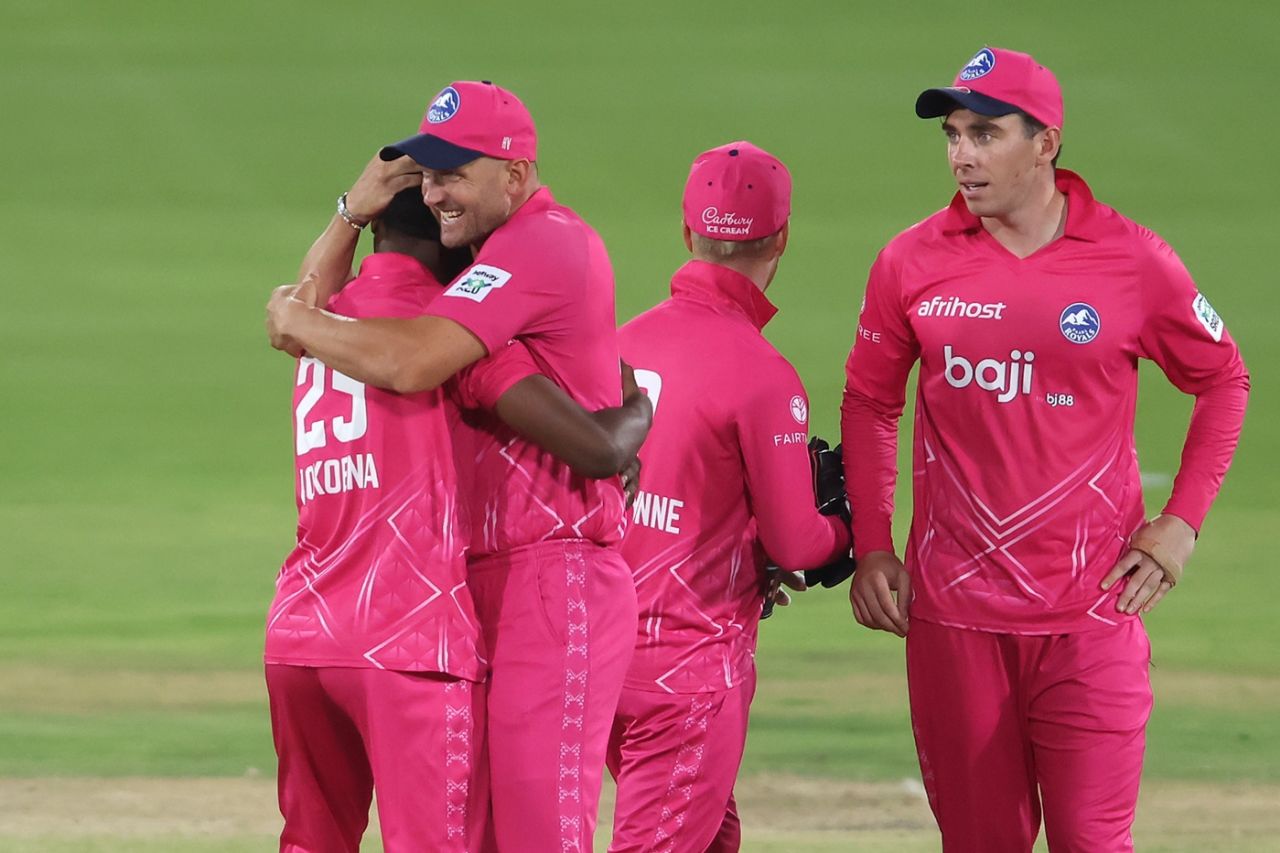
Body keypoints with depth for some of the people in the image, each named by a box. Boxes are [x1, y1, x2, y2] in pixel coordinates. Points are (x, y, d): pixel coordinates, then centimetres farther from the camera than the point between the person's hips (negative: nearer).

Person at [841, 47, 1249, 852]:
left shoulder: (1133, 262, -4)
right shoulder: (913, 262, 1)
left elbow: (1224, 380, 9)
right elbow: (870, 401, 14)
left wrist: (1181, 523, 2)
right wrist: (871, 547, 6)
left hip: (1092, 614, -2)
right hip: (953, 617, 2)